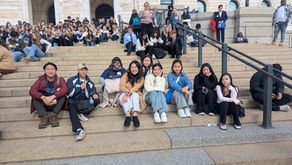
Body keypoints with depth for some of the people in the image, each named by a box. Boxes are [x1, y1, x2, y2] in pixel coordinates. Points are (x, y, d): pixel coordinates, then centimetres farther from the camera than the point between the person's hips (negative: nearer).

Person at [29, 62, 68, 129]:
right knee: (35, 97, -20)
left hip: (56, 104, -1)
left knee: (63, 94, -24)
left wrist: (52, 97, -37)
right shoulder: (41, 80, 0)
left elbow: (65, 89, -24)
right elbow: (31, 91, -16)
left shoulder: (60, 79, -3)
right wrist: (43, 97, -34)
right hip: (44, 105, 2)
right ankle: (44, 116, -31)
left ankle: (53, 115, -27)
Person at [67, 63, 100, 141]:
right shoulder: (71, 80, 8)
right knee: (72, 109, -35)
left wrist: (95, 94, -23)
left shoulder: (89, 82, 16)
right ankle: (79, 130, -54)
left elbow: (94, 91, 2)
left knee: (96, 100, -22)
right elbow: (69, 93, -4)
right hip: (74, 103, -2)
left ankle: (83, 113, -29)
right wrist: (80, 88, -13)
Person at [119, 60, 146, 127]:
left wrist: (129, 93, -28)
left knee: (134, 94, -34)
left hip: (135, 96, 0)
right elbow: (121, 87, -3)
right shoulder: (126, 75, 8)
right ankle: (128, 115, -53)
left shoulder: (141, 78, 6)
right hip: (125, 94, 0)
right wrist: (126, 91, -26)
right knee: (123, 95, -33)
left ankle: (135, 115, -53)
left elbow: (136, 88, -10)